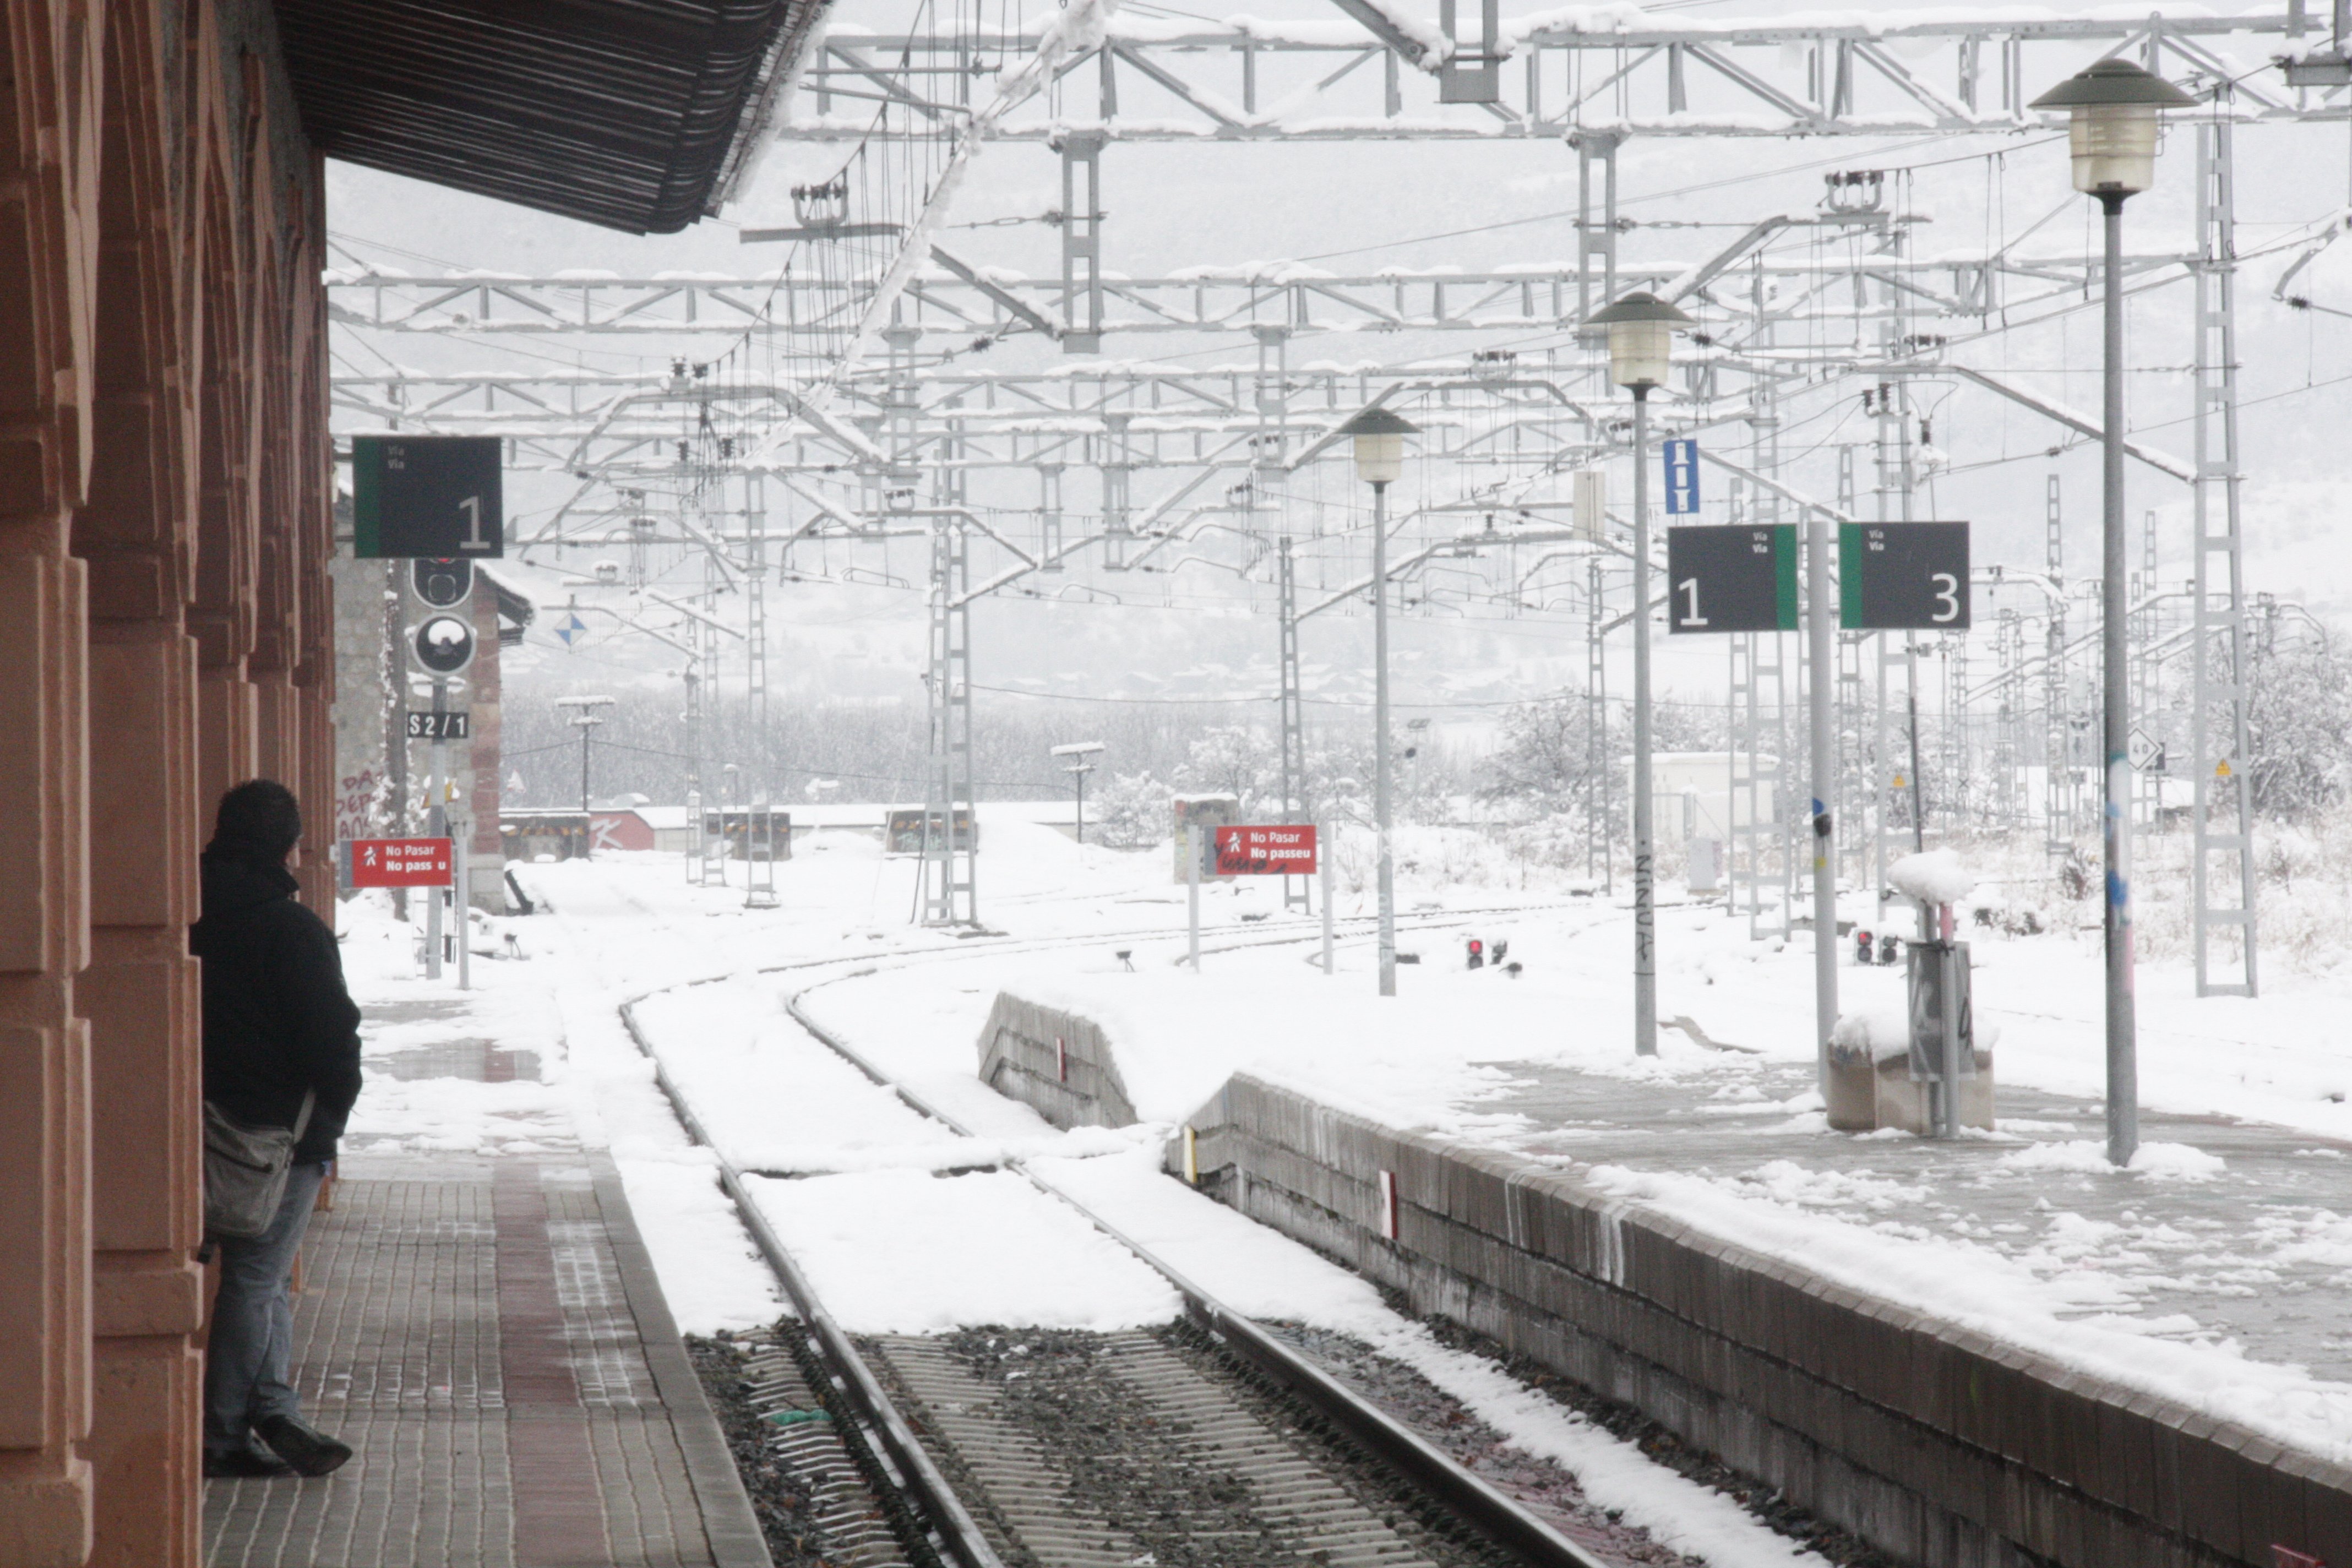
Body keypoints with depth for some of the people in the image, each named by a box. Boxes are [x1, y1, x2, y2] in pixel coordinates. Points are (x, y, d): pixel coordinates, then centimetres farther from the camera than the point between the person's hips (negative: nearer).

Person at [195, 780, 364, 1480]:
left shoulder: (195, 920, 6)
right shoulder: (294, 932, -14)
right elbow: (333, 1039, -13)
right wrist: (333, 1110, 3)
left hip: (217, 1126, 7)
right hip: (286, 1132, -7)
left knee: (261, 1274, 17)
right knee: (256, 1278, -2)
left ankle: (273, 1409, 19)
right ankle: (223, 1434, 1)